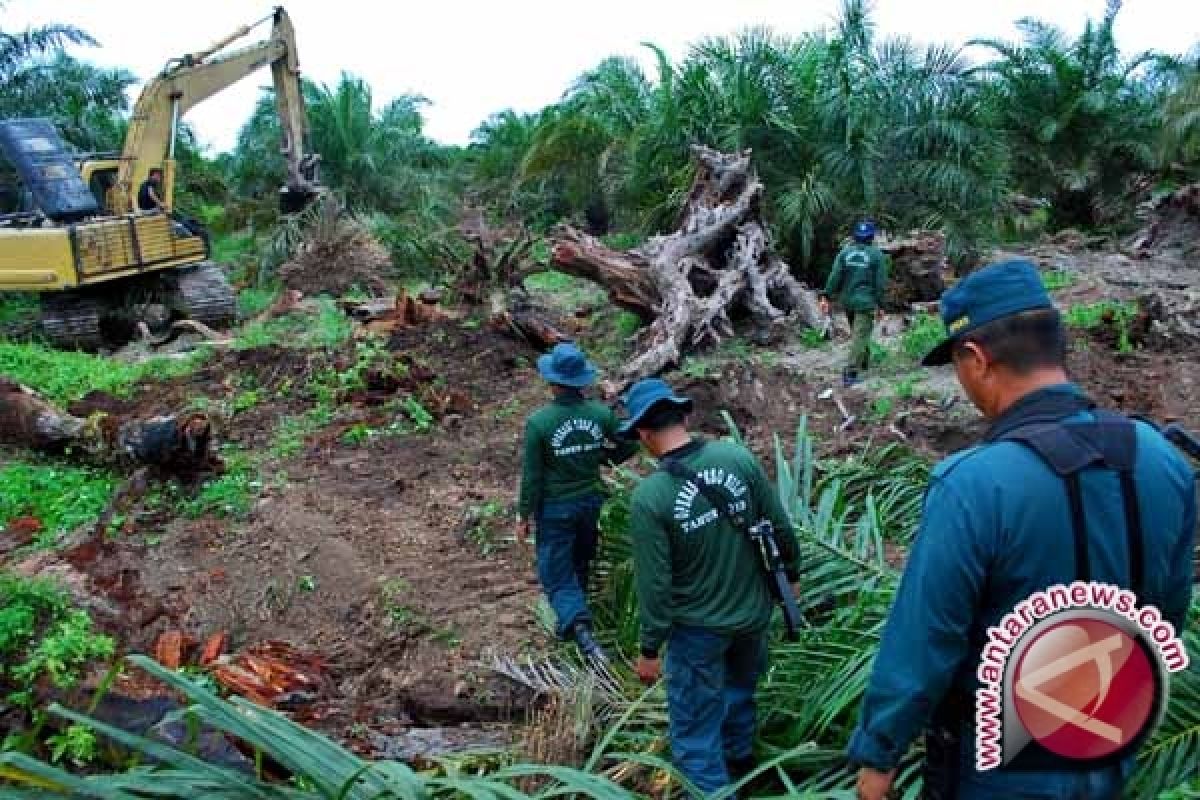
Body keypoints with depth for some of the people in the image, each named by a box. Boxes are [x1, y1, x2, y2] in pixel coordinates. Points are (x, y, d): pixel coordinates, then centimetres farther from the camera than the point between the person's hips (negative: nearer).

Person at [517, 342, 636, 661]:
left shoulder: (538, 421, -20)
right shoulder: (602, 413, -12)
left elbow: (531, 476, -14)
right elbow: (629, 446, 2)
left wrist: (523, 516, -2)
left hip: (555, 507, -3)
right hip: (591, 501, 4)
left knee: (556, 573, 7)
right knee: (580, 565, 23)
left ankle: (578, 625, -14)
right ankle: (572, 619, 38)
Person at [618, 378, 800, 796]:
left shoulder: (648, 496, -24)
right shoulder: (739, 457, -14)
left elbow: (655, 584, -18)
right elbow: (781, 527, -4)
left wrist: (649, 649, -5)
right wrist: (790, 574, 15)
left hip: (698, 627, -5)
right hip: (754, 610, 6)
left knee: (696, 729, 13)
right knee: (740, 688, 32)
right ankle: (740, 760, 56)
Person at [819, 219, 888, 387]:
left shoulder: (845, 252, 1)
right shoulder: (877, 254, -6)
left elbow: (834, 276, -5)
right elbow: (880, 283, -6)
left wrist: (826, 297, -5)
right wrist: (880, 305, 0)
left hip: (847, 301, 5)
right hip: (866, 302, -4)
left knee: (859, 332, 24)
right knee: (860, 336, -6)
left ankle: (864, 360, 42)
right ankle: (850, 372, -17)